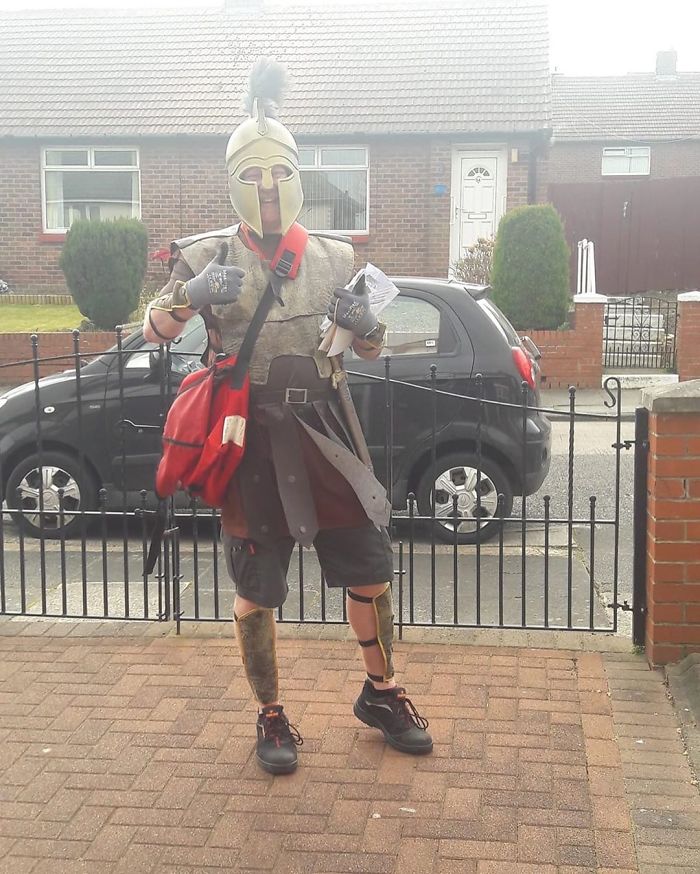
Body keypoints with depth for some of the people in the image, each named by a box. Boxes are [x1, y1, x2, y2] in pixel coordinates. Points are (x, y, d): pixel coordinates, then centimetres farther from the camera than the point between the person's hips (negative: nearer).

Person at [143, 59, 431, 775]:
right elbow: (152, 331, -5)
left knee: (369, 565, 6)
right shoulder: (209, 257, -1)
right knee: (255, 591, 5)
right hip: (248, 437, -3)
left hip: (319, 430, 3)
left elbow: (370, 350, 15)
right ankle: (271, 719, 24)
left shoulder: (331, 257, 8)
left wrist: (364, 322, -9)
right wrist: (194, 294, -25)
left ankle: (381, 695, 28)